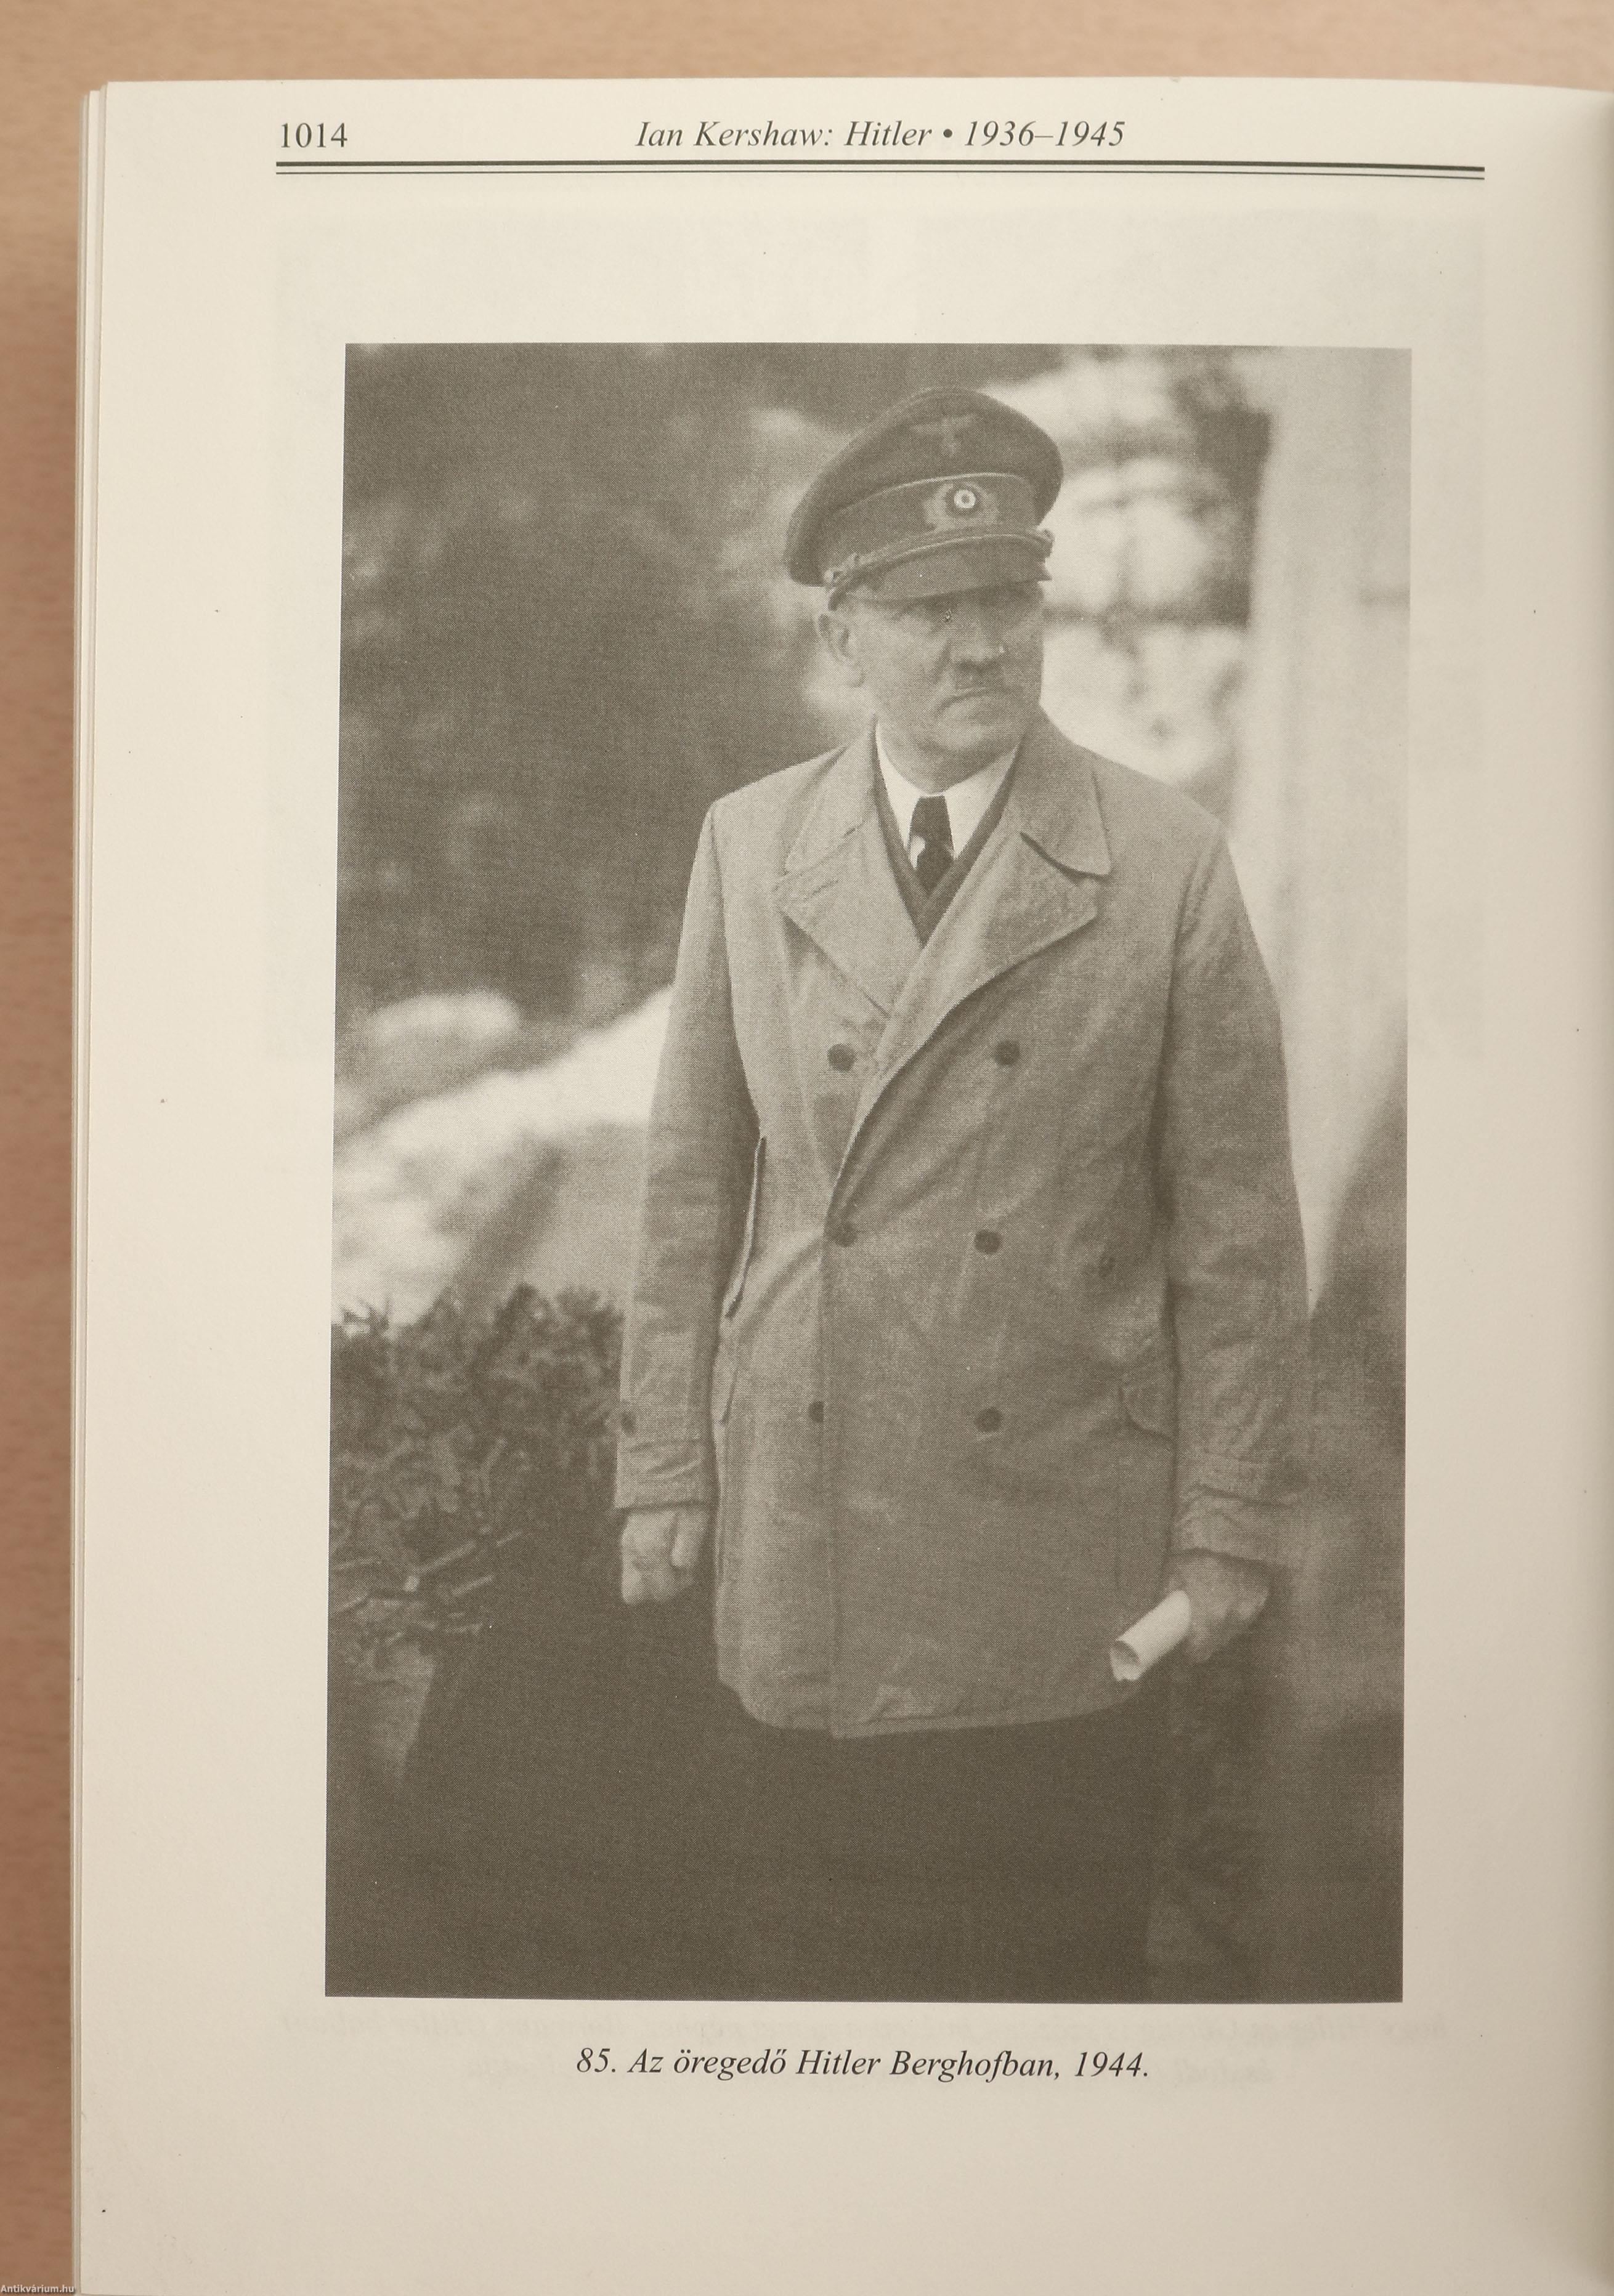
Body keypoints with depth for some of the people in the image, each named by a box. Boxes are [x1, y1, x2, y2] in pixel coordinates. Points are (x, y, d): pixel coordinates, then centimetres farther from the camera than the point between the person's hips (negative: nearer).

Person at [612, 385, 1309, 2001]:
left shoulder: (1168, 864, -4)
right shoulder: (748, 844, 4)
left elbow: (1236, 1230, -2)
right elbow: (693, 1182, 6)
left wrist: (1229, 1524, -2)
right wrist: (662, 1468, 5)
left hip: (1062, 1552, -1)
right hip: (801, 1542, 2)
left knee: (1056, 1961, 12)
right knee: (804, 1957, 13)